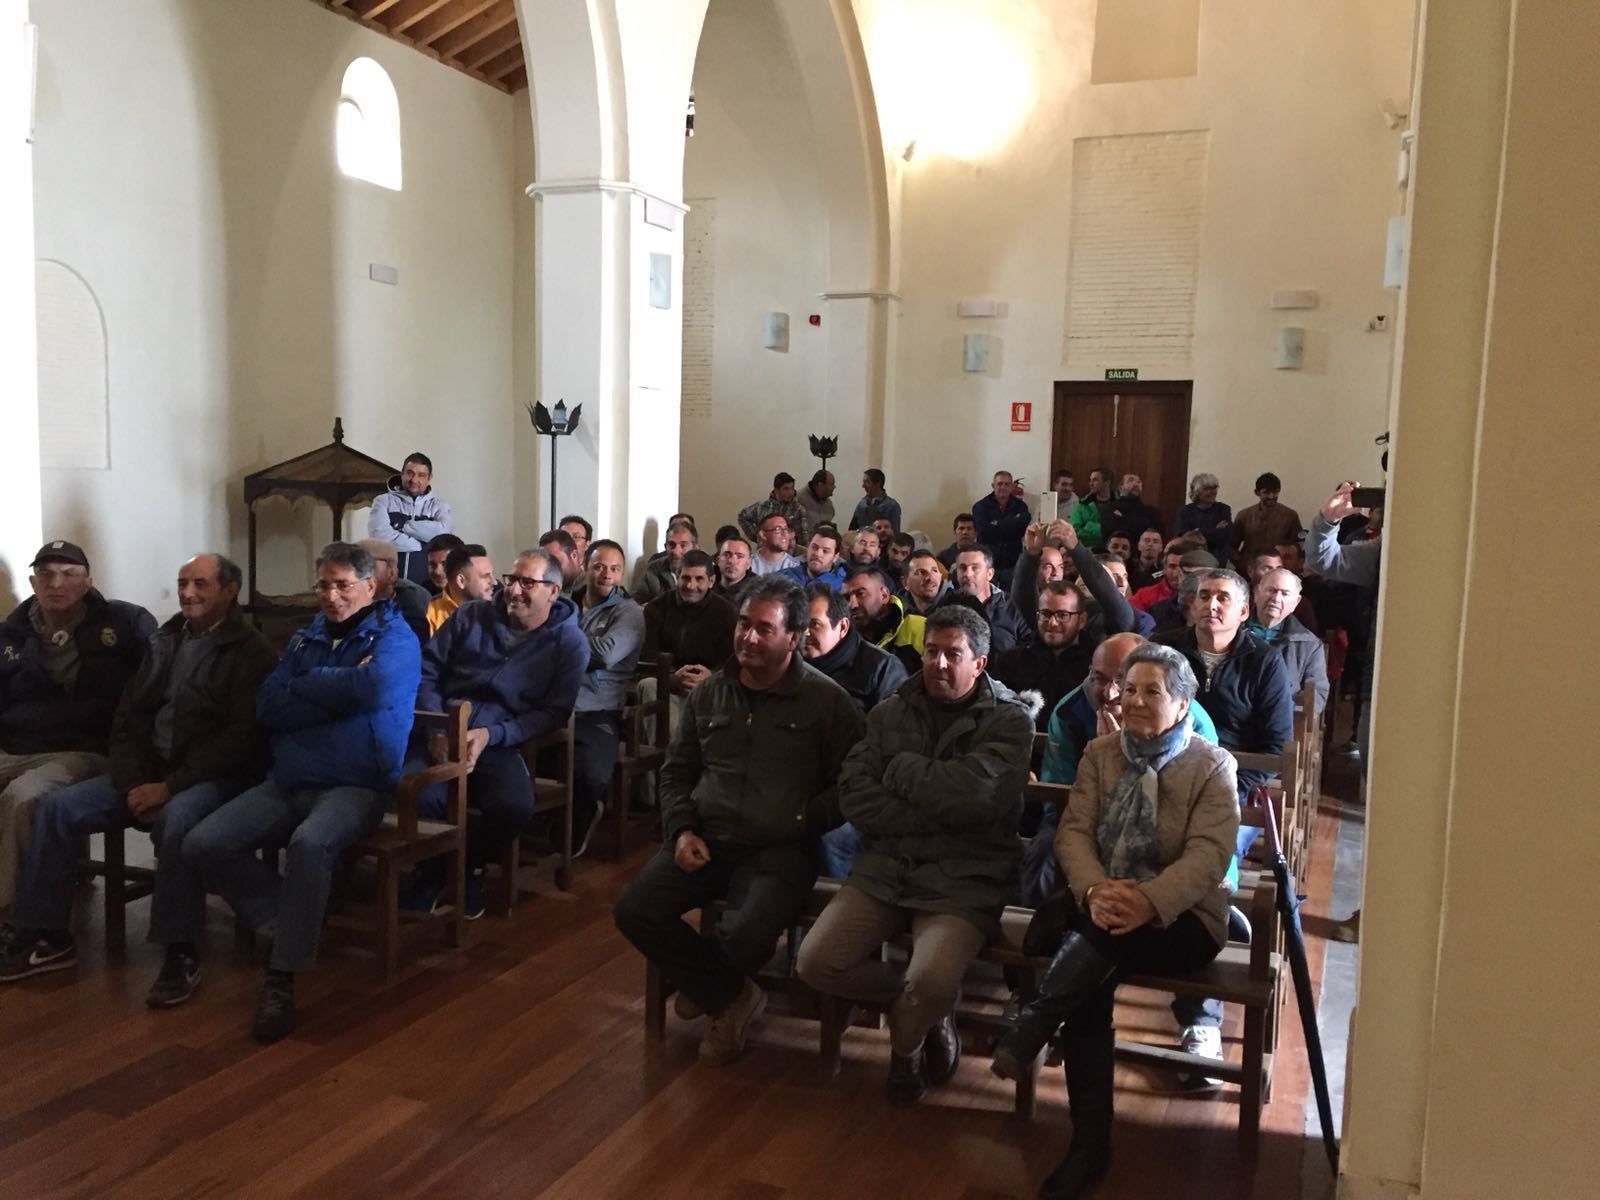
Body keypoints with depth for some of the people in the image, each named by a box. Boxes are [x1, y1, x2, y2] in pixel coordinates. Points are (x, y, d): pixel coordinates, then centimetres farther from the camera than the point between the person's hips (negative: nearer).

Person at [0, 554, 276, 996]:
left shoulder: (251, 653, -7)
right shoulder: (163, 642, 14)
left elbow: (241, 738, -16)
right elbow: (129, 717, 12)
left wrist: (171, 786, -20)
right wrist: (133, 782, -5)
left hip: (216, 777, -7)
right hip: (150, 771, 7)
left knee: (176, 820, -37)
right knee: (58, 807, -7)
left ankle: (181, 954, -26)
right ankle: (49, 936, 4)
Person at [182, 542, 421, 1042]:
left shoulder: (394, 636, 0)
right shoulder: (306, 638, 17)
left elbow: (373, 687, -22)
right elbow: (267, 708, 3)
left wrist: (307, 685, -5)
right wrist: (339, 691, -8)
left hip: (355, 786, -6)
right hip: (286, 783, 6)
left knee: (309, 844, -36)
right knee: (201, 845, -12)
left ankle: (282, 976, -21)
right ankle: (284, 919, 5)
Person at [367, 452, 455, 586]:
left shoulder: (438, 506, 12)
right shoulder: (384, 501, 9)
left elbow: (442, 531, -10)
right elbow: (379, 534, -9)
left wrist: (401, 525, -5)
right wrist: (420, 546, -7)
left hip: (425, 584, 0)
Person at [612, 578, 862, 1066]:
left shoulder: (826, 700, -2)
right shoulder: (709, 691, 12)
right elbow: (676, 771, 18)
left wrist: (798, 825, -14)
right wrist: (682, 830, 2)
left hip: (780, 850, -4)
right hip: (704, 840, 4)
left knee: (744, 936, -30)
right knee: (634, 912, -17)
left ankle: (704, 982, 12)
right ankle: (731, 997, 3)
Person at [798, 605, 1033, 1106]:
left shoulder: (1009, 721, -1)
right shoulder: (889, 713, 10)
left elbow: (973, 794, -19)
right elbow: (853, 797, -1)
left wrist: (900, 769, -6)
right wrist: (933, 816, -12)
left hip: (963, 881, -4)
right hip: (883, 871, 4)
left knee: (930, 984, -28)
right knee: (815, 963, -13)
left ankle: (905, 1042, 11)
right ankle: (927, 1008, 13)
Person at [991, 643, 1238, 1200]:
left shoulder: (1213, 766, -1)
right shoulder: (1100, 752, 10)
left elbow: (1209, 855, -14)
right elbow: (1073, 831, -1)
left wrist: (1148, 902, -33)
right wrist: (1096, 890, -23)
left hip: (1181, 918, -3)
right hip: (1103, 910, 3)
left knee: (1103, 938, -37)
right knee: (1089, 983, -28)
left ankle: (1031, 1026, -21)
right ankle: (1090, 1144, -18)